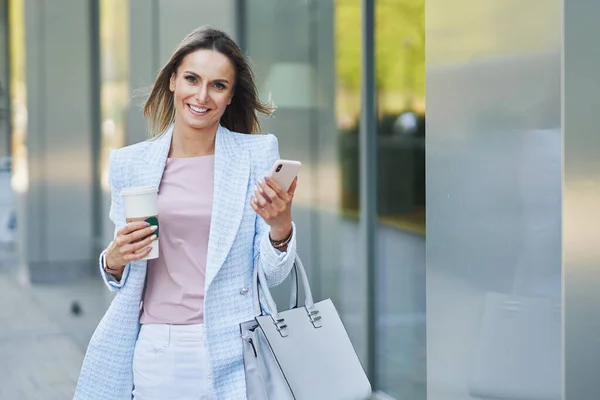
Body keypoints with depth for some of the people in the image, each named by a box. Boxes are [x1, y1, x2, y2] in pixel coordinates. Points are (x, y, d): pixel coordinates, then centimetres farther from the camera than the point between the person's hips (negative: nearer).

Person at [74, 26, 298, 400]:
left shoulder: (258, 154, -2)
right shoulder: (128, 163, 3)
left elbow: (273, 275, -2)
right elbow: (121, 275, 13)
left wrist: (280, 226, -21)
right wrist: (115, 259, -9)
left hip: (227, 353, -2)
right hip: (151, 352, 2)